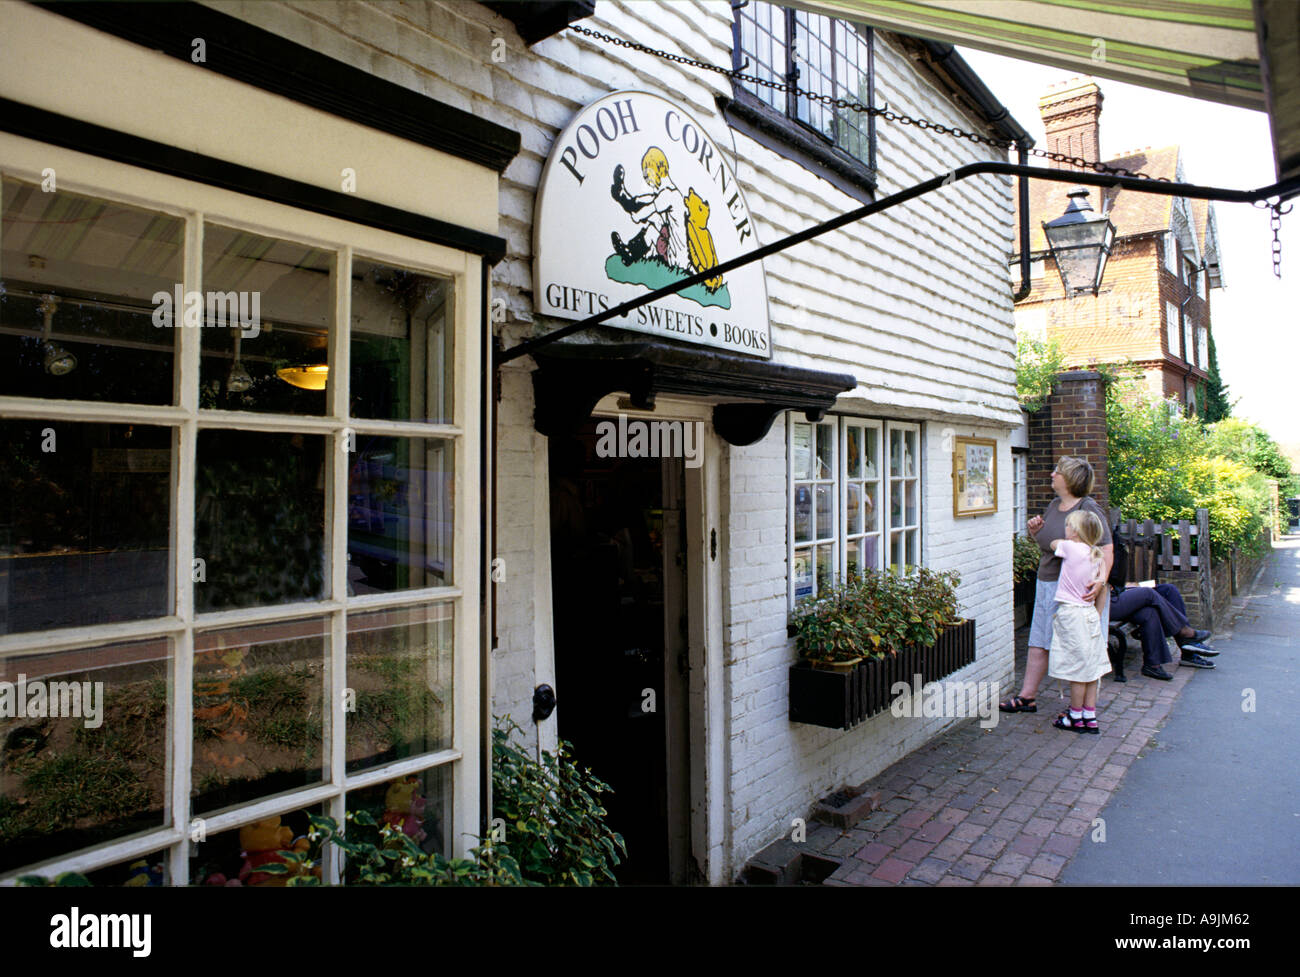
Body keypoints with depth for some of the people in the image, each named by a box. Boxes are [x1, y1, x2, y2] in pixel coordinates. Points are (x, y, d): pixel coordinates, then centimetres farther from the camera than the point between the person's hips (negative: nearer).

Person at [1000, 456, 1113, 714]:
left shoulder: (1088, 509, -14)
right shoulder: (1054, 505, 10)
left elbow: (1106, 550, -19)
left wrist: (1100, 581, -32)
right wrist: (1035, 531, 1)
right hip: (1047, 584, 8)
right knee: (1039, 642, 10)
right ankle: (1027, 696, 18)